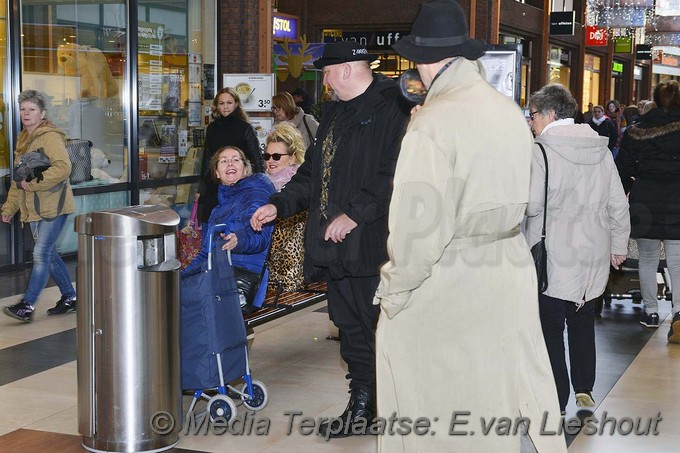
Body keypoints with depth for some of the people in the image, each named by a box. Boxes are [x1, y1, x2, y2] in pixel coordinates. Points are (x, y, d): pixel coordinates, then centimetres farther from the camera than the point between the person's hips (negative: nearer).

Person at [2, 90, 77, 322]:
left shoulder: (50, 136, -11)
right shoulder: (23, 139, 17)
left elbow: (63, 167, -26)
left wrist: (34, 182, -27)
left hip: (53, 206, -9)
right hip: (34, 208, 9)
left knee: (41, 253, -11)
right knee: (49, 254, 13)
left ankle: (28, 305, -10)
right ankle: (69, 298, 25)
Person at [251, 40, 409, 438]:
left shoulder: (390, 108, -12)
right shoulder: (336, 112, 18)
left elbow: (393, 176, -23)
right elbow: (314, 172, 24)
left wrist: (355, 213, -21)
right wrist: (280, 205, 15)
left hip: (371, 245, -9)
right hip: (336, 245, 9)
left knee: (378, 328, -1)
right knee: (351, 328, 15)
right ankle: (362, 406, 26)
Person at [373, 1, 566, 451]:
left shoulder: (433, 123, -18)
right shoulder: (510, 112, 4)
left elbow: (420, 226, -19)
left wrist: (393, 290, -7)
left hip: (449, 291, -7)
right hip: (510, 275, 7)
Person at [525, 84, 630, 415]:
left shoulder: (540, 151, -15)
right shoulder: (601, 149, 5)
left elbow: (531, 204, -23)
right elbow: (618, 203, 9)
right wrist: (619, 244, 20)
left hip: (554, 256, -6)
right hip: (594, 252, 6)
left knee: (550, 328, 4)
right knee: (583, 322, 19)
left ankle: (555, 403, 9)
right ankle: (584, 389, 27)